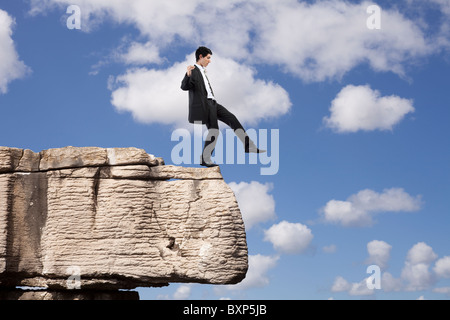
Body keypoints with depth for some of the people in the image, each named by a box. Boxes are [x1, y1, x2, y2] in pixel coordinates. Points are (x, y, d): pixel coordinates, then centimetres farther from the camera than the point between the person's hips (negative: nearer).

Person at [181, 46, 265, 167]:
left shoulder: (202, 71, 22)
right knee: (213, 131, -9)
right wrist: (188, 75, -39)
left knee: (232, 119, 1)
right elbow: (184, 87, -21)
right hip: (204, 105, -9)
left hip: (212, 104, 9)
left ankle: (249, 146, 1)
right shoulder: (194, 71, -8)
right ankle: (205, 159, 1)